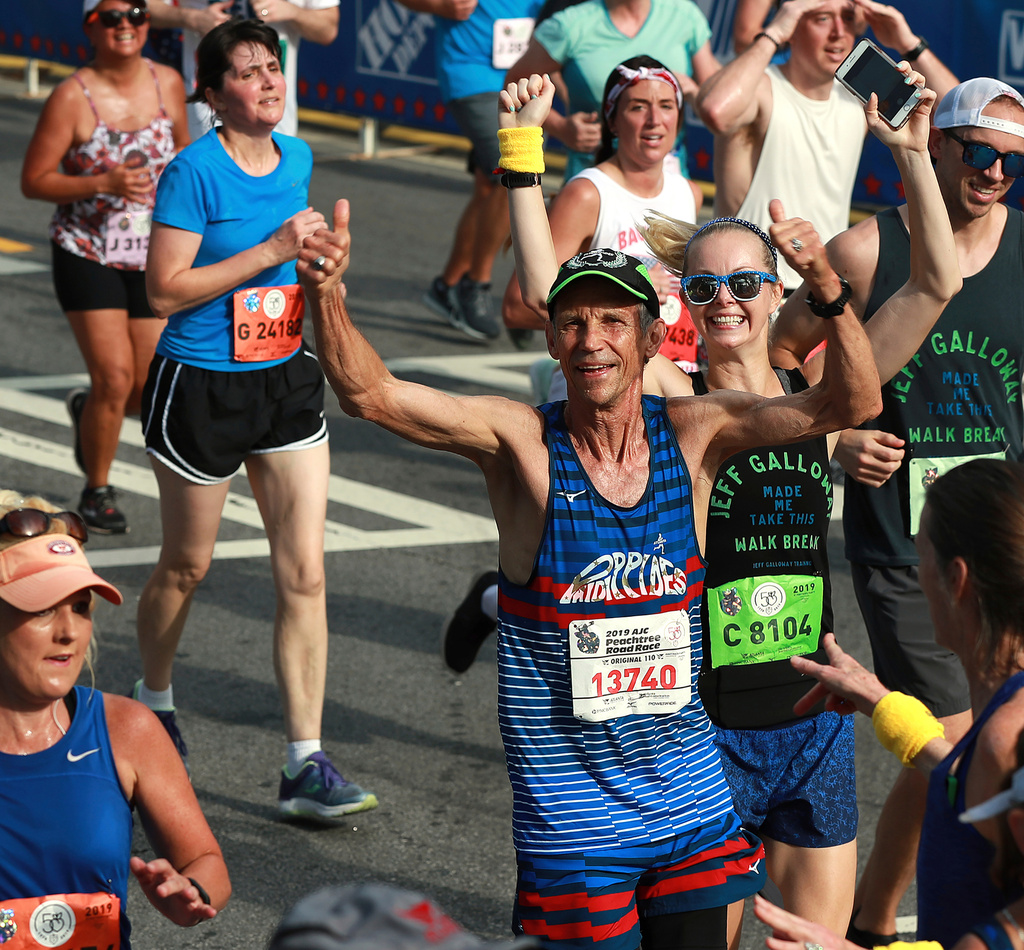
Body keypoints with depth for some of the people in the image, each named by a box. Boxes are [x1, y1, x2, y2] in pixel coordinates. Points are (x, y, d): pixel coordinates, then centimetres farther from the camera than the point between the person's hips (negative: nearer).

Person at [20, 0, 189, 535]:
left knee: (150, 391, 4)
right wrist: (103, 182, -23)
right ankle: (97, 492, 12)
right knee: (114, 378, -10)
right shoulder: (72, 98, -14)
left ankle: (86, 412, 39)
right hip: (87, 255, -4)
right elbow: (33, 181, -12)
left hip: (153, 256, 4)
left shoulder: (168, 84, -1)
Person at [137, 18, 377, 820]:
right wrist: (271, 252, -22)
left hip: (287, 381, 5)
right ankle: (152, 699, 42)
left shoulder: (297, 159, 5)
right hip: (201, 387, -5)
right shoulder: (195, 171, -15)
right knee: (188, 567, 13)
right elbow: (166, 289, -19)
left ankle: (307, 768, -2)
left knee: (305, 573, -4)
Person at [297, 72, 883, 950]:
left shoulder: (692, 435, -3)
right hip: (569, 810, -3)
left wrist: (831, 295, -27)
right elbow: (367, 392, -18)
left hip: (691, 803, 3)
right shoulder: (521, 443, -10)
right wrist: (328, 299, -36)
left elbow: (849, 403, -10)